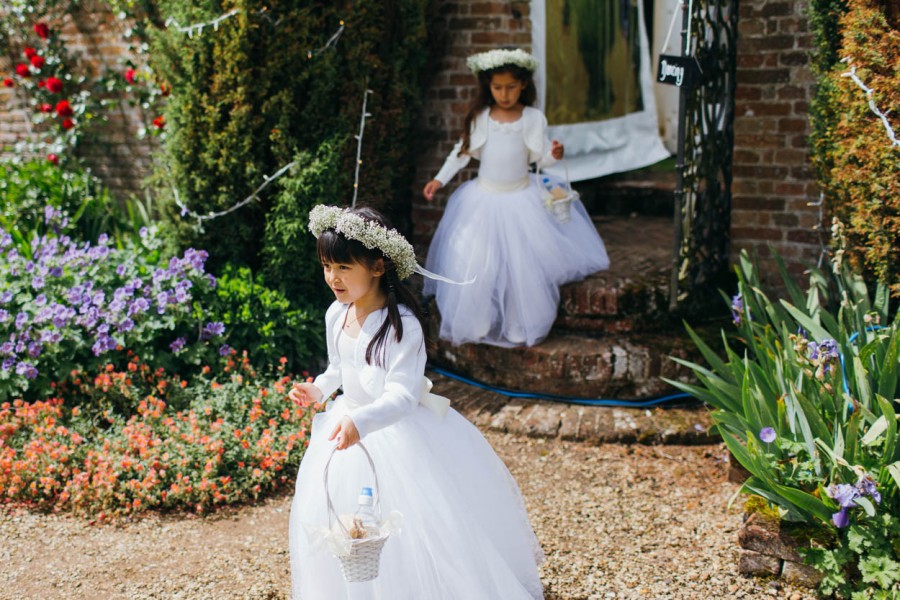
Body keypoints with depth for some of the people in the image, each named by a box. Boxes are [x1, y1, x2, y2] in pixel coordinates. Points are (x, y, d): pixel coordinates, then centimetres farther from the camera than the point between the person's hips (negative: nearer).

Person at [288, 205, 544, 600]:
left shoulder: (402, 325, -25)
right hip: (347, 424, 7)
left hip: (397, 431, -7)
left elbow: (402, 396, -32)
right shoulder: (336, 315, -1)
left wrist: (360, 421, -48)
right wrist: (318, 389, -2)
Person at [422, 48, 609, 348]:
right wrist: (440, 179, 1)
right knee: (473, 264, -1)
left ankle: (521, 326, 14)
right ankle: (472, 325, 14)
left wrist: (553, 155, -25)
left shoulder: (533, 118, -5)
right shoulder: (480, 117, -3)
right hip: (483, 199, 1)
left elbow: (538, 157, -4)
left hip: (521, 198, -1)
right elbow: (463, 151, 6)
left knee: (523, 263, -2)